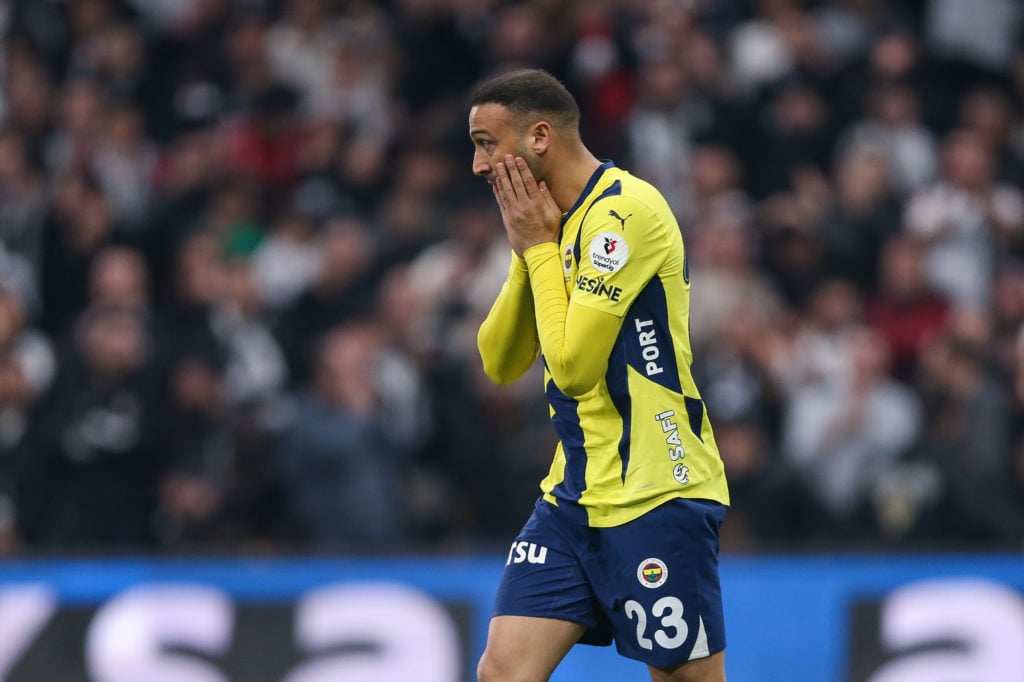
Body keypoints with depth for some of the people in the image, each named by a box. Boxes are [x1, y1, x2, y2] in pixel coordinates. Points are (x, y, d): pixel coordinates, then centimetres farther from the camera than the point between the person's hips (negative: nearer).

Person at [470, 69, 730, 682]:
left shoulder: (625, 210, -16)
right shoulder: (561, 219, 13)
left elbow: (573, 365, -19)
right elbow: (500, 362, 13)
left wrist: (540, 246, -8)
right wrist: (527, 248, 1)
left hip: (656, 502, -8)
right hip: (574, 496, 8)